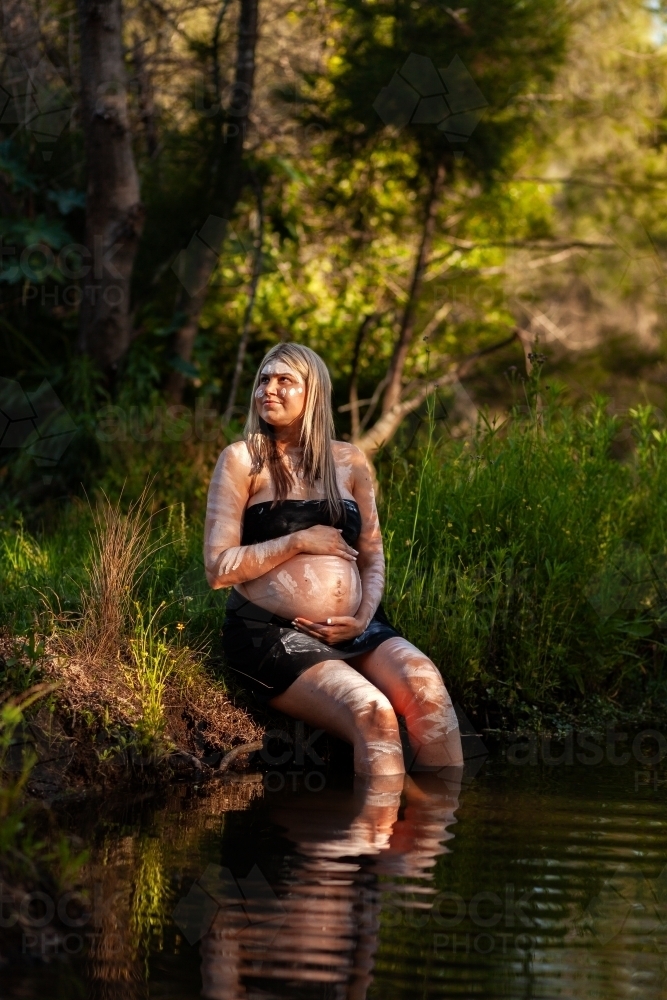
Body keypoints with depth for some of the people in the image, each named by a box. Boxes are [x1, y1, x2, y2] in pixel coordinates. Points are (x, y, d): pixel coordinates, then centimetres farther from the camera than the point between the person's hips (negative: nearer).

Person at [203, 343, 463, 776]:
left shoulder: (349, 462, 14)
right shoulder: (243, 460, 1)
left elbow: (373, 556, 15)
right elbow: (218, 568, -5)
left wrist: (364, 617, -4)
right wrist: (299, 540, -10)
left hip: (354, 629, 4)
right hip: (274, 636, -4)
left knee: (427, 686, -26)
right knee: (372, 715, -29)